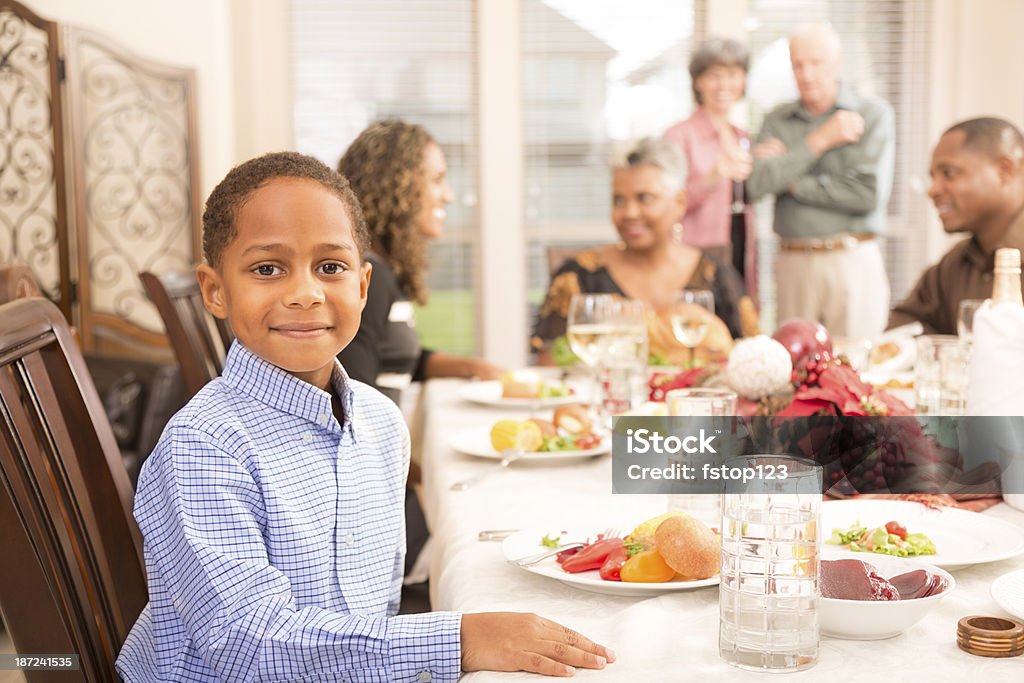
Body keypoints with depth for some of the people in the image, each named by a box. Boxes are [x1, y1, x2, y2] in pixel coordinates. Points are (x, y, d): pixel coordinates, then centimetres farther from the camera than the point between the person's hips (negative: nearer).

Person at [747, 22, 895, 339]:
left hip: (852, 261, -3)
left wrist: (791, 182, -6)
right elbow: (757, 184, -6)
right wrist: (820, 140, -8)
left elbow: (870, 193, -12)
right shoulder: (777, 120, 11)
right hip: (793, 262, 3)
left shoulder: (874, 114, 1)